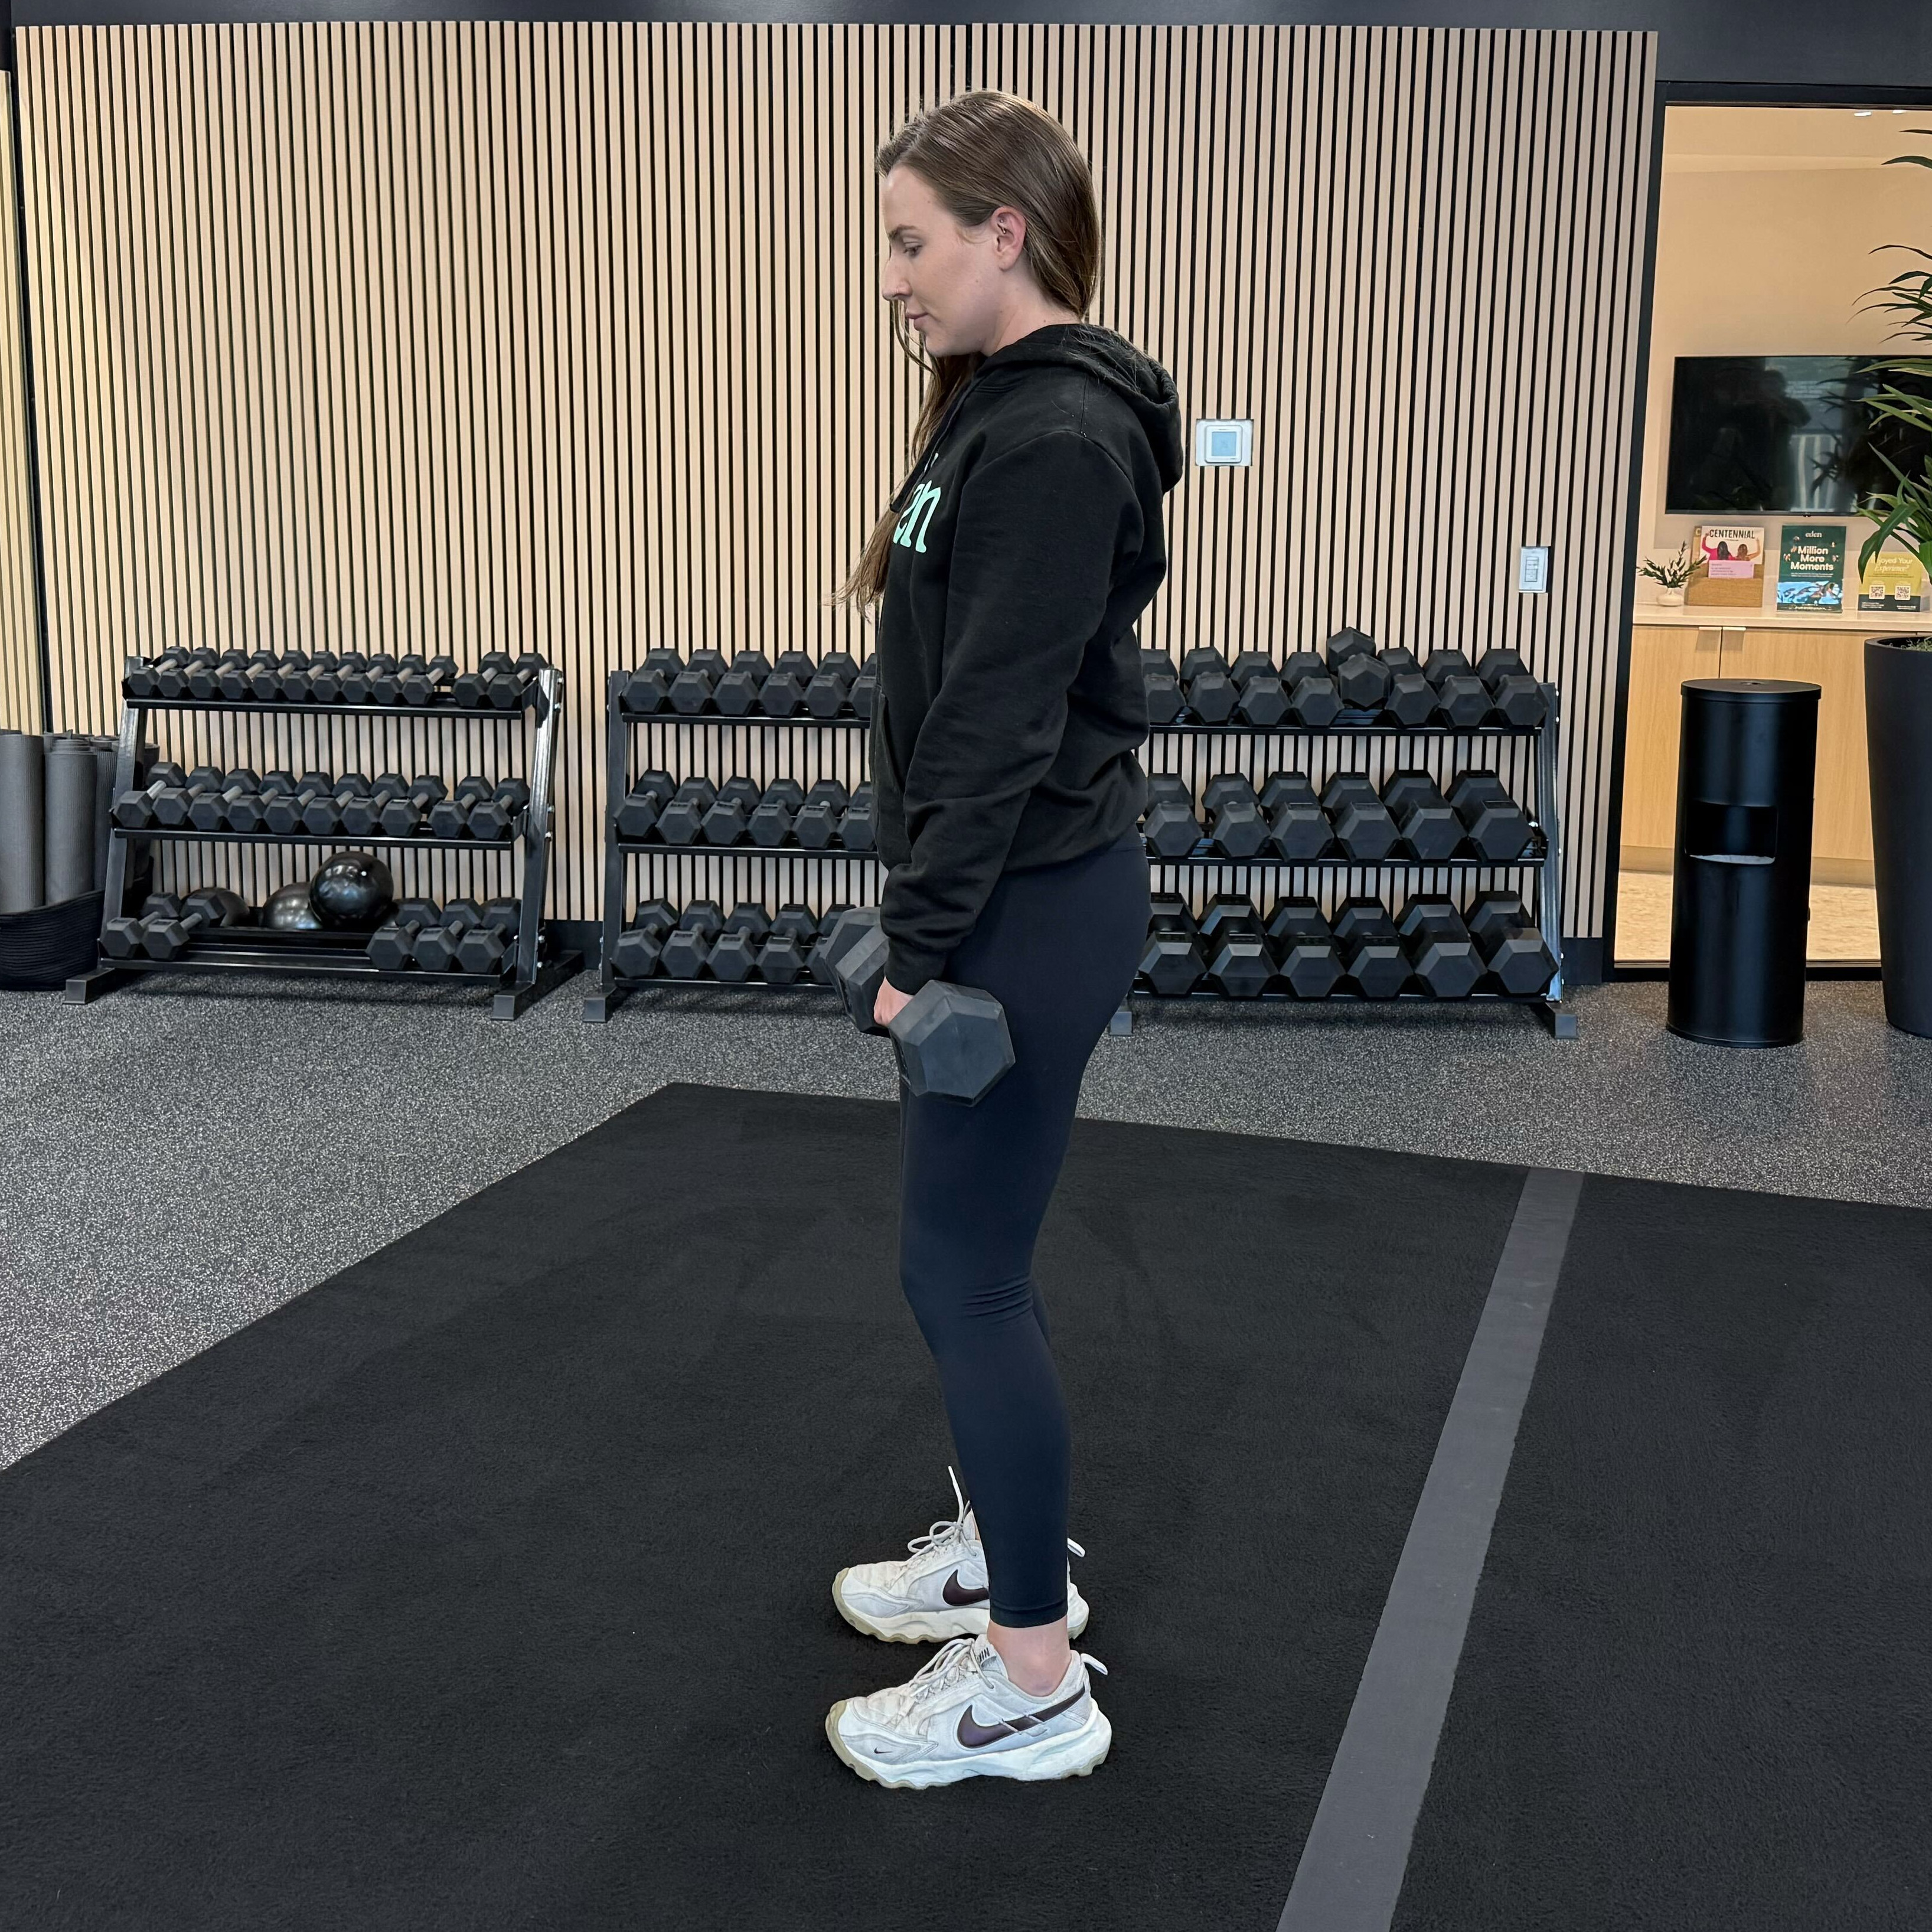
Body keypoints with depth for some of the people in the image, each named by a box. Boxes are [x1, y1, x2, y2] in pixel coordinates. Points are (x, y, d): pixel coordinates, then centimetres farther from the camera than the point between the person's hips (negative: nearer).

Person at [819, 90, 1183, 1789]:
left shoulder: (1056, 438, -19)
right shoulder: (1007, 411, 13)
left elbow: (1005, 722, -22)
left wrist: (922, 944, -18)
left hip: (1033, 906, -10)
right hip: (1013, 889, 10)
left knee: (966, 1270, -2)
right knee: (967, 1247, 19)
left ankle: (1035, 1686, 11)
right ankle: (1008, 1546, 36)